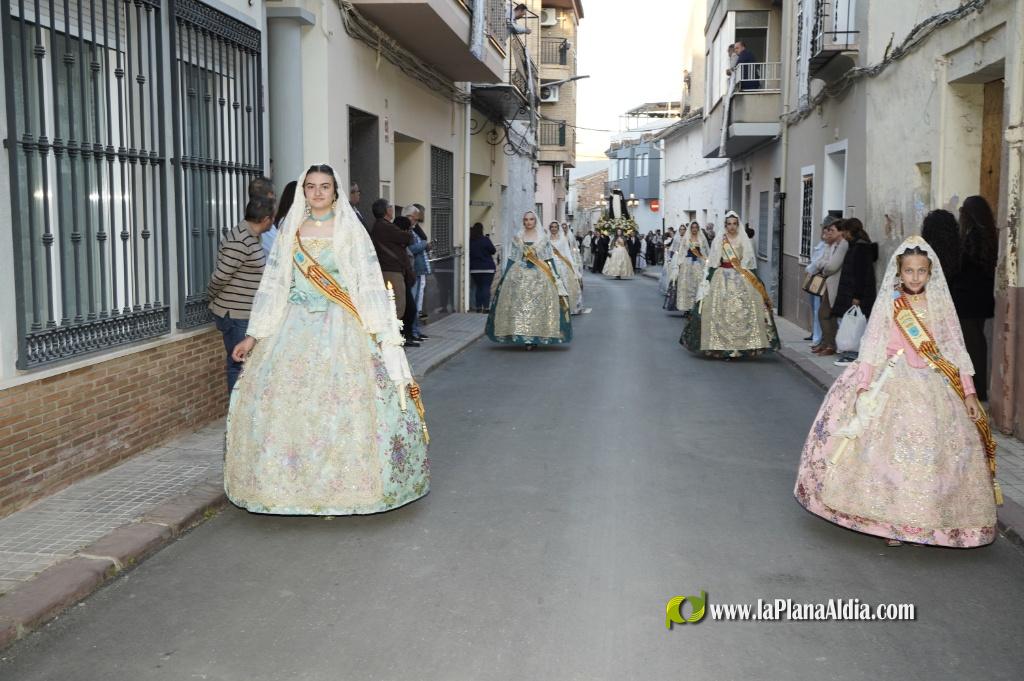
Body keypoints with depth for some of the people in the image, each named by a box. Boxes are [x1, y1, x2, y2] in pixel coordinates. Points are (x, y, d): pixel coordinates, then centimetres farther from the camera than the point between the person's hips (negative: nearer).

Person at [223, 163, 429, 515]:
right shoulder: (290, 231, 9)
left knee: (344, 405, -8)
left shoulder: (351, 230, 1)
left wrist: (382, 336, -11)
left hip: (340, 327, -3)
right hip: (295, 327, 3)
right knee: (285, 404, -1)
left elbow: (370, 285, -3)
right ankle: (293, 485, 13)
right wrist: (253, 336, 7)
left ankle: (344, 484, 7)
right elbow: (273, 284, 10)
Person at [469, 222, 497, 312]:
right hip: (487, 268, -4)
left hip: (474, 269, 4)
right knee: (486, 287, -3)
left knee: (478, 288, 13)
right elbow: (493, 251, -5)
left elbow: (468, 254, 8)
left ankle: (478, 307, 14)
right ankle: (486, 307, -8)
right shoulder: (485, 240, -12)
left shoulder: (470, 241, 0)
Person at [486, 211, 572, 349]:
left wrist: (555, 278, 2)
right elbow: (511, 259, 10)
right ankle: (524, 337, -1)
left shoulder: (543, 237, 7)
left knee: (538, 306, -4)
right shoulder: (517, 238, 9)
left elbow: (549, 259, 7)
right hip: (519, 276, 1)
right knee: (520, 306, -5)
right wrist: (505, 278, 6)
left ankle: (537, 337, 2)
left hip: (539, 276, -1)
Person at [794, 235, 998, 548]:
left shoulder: (940, 306, 5)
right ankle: (892, 520, 4)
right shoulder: (889, 304, 0)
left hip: (935, 389, 2)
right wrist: (863, 387, -13)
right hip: (894, 385, -2)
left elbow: (955, 349, 6)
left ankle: (926, 521, 14)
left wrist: (968, 392, 2)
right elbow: (872, 347, -4)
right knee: (891, 449, -5)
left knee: (931, 451, 1)